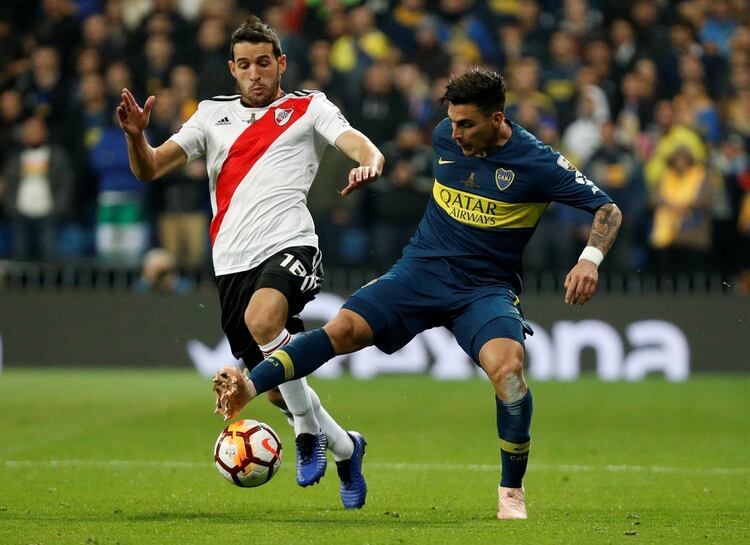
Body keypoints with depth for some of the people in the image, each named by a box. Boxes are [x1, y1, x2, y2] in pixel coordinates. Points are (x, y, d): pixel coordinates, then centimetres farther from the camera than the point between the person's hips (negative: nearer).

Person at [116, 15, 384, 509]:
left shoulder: (309, 108, 10)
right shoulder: (213, 115, 18)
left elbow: (359, 143, -6)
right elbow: (150, 169, 12)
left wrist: (369, 165, -30)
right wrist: (136, 135, -10)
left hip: (289, 246, -4)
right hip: (233, 264, 4)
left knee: (262, 319, -36)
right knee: (279, 390, 5)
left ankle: (309, 432, -19)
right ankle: (344, 447, 32)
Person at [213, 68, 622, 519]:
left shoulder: (536, 162, -13)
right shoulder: (445, 137, 1)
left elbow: (608, 209, -8)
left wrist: (590, 259, -27)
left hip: (486, 288, -4)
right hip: (421, 271, 4)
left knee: (508, 366, -30)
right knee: (344, 328, -18)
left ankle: (513, 492, -13)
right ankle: (248, 388, -21)